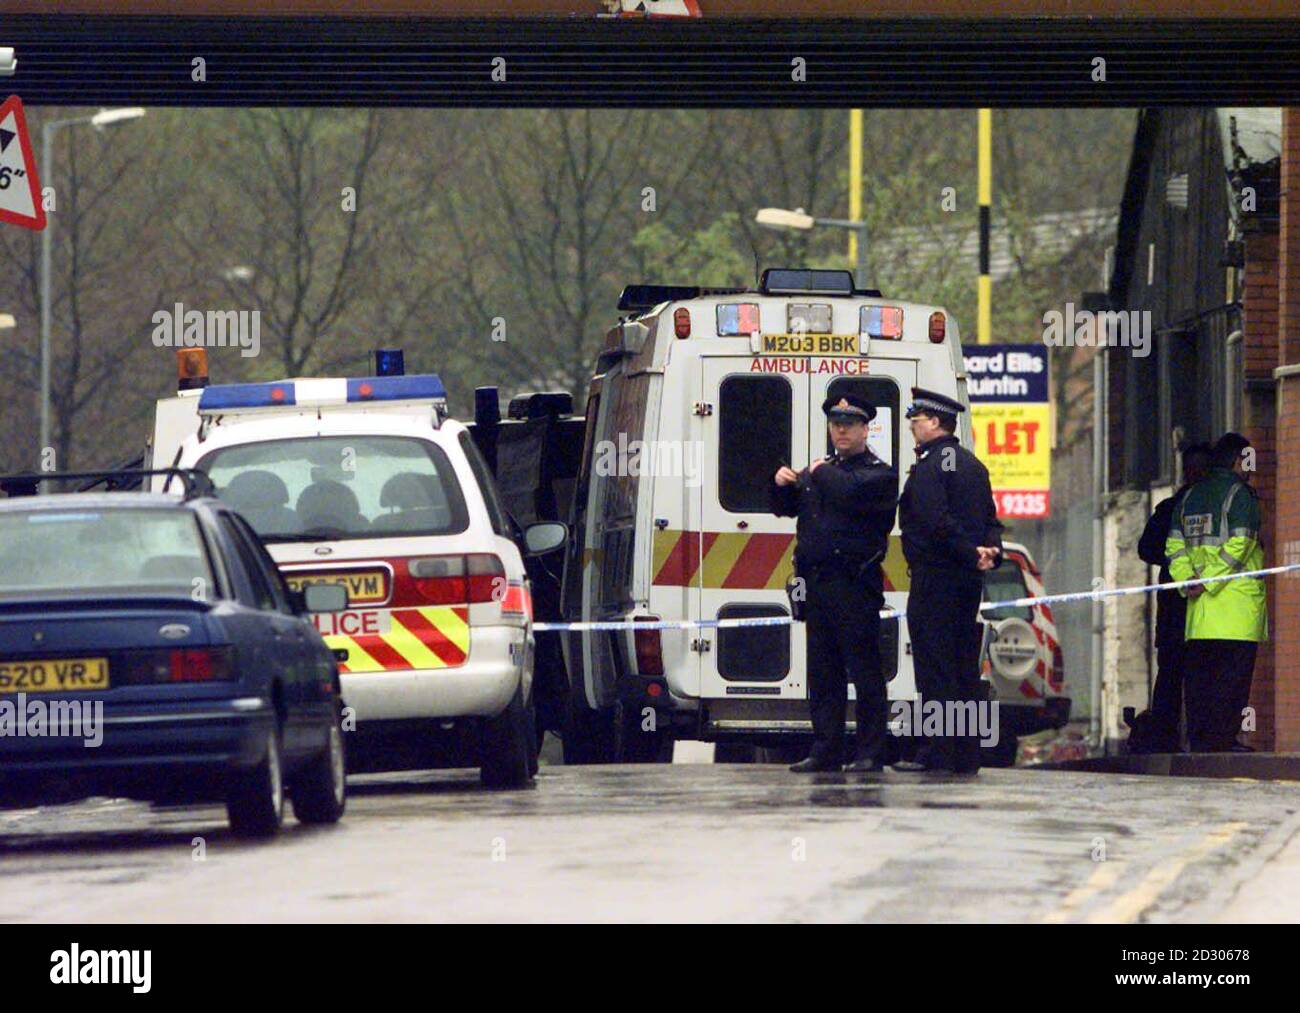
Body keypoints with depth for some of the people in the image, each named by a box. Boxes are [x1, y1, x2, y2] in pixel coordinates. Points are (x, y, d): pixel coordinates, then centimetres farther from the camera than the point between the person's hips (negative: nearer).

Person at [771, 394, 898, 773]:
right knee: (822, 674, 8)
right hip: (817, 585, 7)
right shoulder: (820, 470, 21)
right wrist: (782, 484, 3)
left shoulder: (879, 473, -1)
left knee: (864, 671, -5)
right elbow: (785, 508, 23)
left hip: (855, 587, -7)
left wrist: (821, 473, -6)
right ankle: (826, 752, 12)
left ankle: (869, 753, -3)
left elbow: (852, 492, -22)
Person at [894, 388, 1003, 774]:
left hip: (935, 578, -9)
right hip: (968, 582, 9)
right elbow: (990, 519, 15)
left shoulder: (929, 465, -11)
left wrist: (971, 554, -17)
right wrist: (990, 551, -1)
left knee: (934, 667, -7)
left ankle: (936, 752, -9)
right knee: (964, 667, 11)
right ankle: (965, 754, 12)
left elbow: (937, 521, -22)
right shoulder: (973, 465, 18)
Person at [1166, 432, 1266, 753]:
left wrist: (1189, 581, 1)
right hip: (1238, 603, -6)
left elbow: (1175, 546, 11)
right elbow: (1238, 545, -16)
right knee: (1232, 677, -5)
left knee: (1199, 675, 8)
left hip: (1199, 607, 6)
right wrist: (1207, 583, -13)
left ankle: (1198, 741, 8)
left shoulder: (1191, 495, 15)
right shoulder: (1239, 493, -6)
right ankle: (1221, 741, -9)